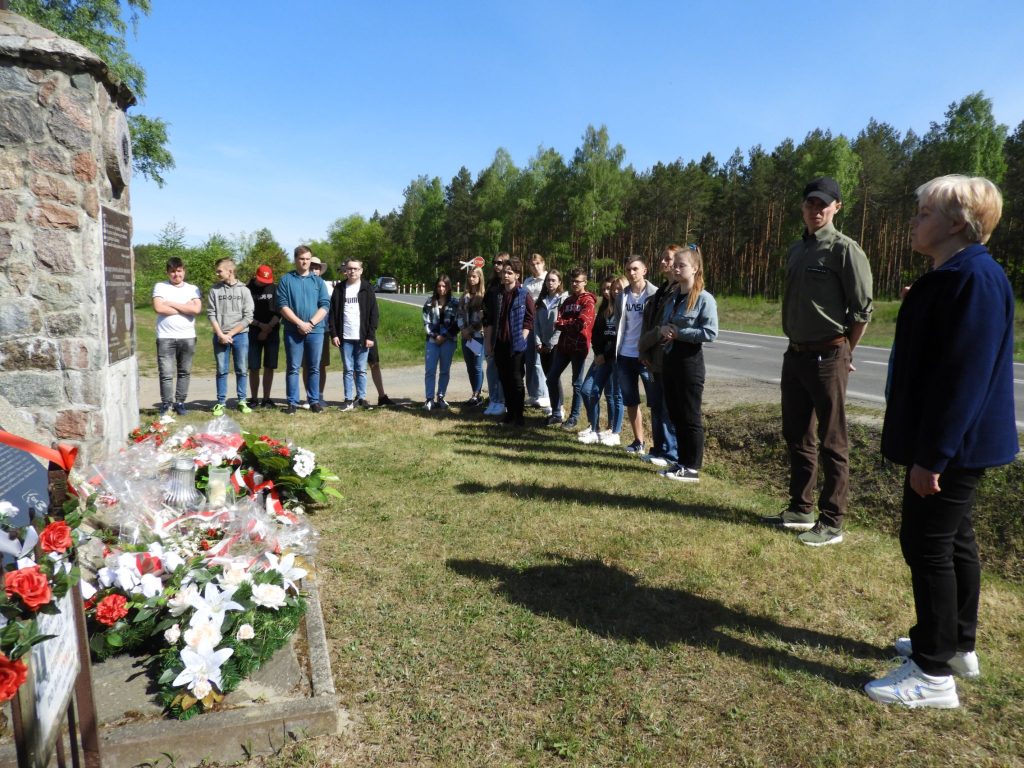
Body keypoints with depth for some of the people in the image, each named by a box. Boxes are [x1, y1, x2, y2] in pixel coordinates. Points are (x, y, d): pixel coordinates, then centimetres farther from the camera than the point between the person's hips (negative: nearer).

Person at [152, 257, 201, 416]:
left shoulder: (192, 289, 8)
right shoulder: (160, 287, 4)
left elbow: (197, 309, -9)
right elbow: (158, 308, -11)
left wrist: (172, 303, -8)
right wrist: (185, 308, -6)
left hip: (187, 337, 2)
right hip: (165, 337, -2)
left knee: (184, 372, 7)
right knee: (166, 373, -3)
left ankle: (180, 402, 16)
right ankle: (165, 404, 5)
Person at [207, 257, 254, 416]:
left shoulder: (243, 290, 0)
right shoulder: (214, 290, 4)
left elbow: (248, 317, -3)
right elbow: (211, 314, 2)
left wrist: (230, 334, -7)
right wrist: (220, 334, -9)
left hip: (240, 335, -1)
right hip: (220, 336, 1)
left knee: (242, 370, 4)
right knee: (221, 371, 4)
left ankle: (242, 401, 13)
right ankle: (220, 403, 10)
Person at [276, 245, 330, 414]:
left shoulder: (318, 281, 8)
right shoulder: (286, 280, 4)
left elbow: (325, 305, 1)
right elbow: (282, 305, -3)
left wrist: (311, 323, -12)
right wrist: (300, 323, -13)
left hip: (315, 331, 1)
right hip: (293, 331, -1)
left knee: (314, 368, 6)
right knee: (293, 368, 2)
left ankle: (314, 401, 13)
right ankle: (292, 402, 8)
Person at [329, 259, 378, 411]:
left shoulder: (367, 288, 3)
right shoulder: (339, 289, 7)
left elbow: (373, 314, -1)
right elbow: (332, 313, 6)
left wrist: (371, 336, -7)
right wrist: (334, 334, -3)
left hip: (362, 337, -1)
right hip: (345, 337, 1)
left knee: (361, 370, 5)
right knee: (348, 370, 5)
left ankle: (361, 397, 15)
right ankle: (349, 399, 9)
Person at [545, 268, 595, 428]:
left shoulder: (587, 301, -5)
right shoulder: (568, 300, 16)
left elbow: (581, 323, -18)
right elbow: (558, 320, 6)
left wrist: (562, 323, -7)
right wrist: (570, 324, -14)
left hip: (579, 346, -7)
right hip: (564, 344, 7)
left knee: (577, 383, 3)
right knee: (552, 377, 5)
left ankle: (574, 417, 14)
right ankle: (556, 413, 17)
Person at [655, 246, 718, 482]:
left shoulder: (704, 298, -10)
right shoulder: (672, 297, 13)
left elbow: (710, 333, -17)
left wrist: (678, 332, -15)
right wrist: (663, 330, -3)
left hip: (690, 361, -7)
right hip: (670, 359, 8)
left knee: (690, 417, -1)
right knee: (675, 415, 12)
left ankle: (692, 469, 8)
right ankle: (682, 462, 23)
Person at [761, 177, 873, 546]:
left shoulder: (844, 249, -10)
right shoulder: (795, 250, 13)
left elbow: (862, 309, -10)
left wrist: (843, 353, -2)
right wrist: (796, 344, 13)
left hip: (827, 358, -8)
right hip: (795, 355, 8)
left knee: (832, 443, 0)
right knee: (796, 436, 14)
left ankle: (831, 522, 10)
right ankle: (800, 510, 27)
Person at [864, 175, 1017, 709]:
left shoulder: (974, 279, -20)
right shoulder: (953, 276, 12)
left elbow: (965, 375, -25)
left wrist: (932, 455, -24)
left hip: (952, 445, -11)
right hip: (952, 444, 11)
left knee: (926, 544, -3)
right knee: (953, 541, 19)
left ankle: (934, 675, 10)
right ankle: (958, 646, 35)